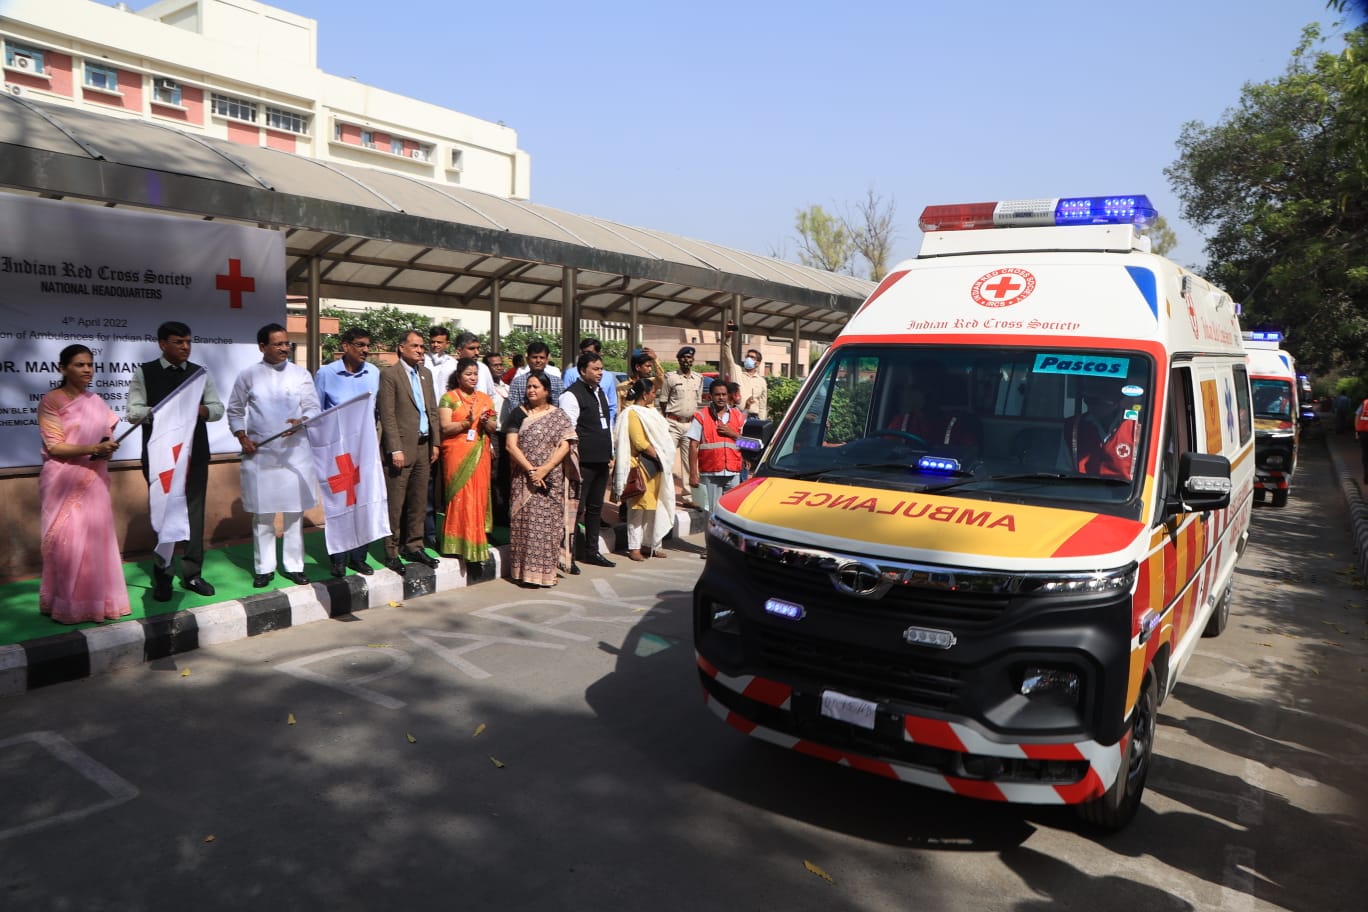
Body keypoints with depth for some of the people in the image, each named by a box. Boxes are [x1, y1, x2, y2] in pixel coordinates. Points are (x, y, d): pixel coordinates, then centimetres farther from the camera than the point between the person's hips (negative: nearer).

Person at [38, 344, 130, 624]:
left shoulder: (96, 402, 10)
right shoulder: (51, 401, -6)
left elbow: (106, 436, 16)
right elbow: (54, 446, -11)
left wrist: (109, 449, -7)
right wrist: (93, 449, -23)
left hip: (94, 480, 5)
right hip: (64, 481, -5)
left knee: (97, 538, 6)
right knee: (67, 541, -4)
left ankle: (97, 600, 14)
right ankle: (67, 605, 7)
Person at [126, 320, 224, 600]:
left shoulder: (201, 373, 9)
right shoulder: (143, 373, 1)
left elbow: (217, 409, 5)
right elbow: (133, 412, -5)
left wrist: (195, 409, -15)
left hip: (195, 452, 2)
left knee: (195, 511, 6)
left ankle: (192, 573, 15)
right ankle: (162, 576, 16)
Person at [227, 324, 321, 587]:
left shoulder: (301, 374, 4)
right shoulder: (248, 376, 3)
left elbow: (313, 408, 1)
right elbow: (235, 411, 9)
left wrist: (301, 421, -19)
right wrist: (242, 438, -5)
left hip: (295, 452, 0)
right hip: (259, 453, 0)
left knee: (294, 512, 4)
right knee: (262, 514, 6)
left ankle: (293, 566, 14)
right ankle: (264, 568, 15)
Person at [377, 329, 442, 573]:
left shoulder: (426, 373, 15)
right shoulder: (390, 374, -6)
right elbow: (387, 415, -11)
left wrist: (436, 442, 11)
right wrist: (395, 449, -15)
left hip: (424, 446, 7)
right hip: (401, 447, -7)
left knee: (419, 502, 12)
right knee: (395, 504, -1)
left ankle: (413, 547, 22)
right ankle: (391, 552, 8)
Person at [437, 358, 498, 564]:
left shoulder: (485, 399, 16)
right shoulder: (449, 398, 1)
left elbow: (494, 428, 14)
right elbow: (445, 427, -8)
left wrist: (486, 422, -7)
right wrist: (467, 422, -19)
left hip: (479, 454, 4)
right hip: (457, 453, -4)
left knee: (479, 495, 3)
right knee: (460, 496, -6)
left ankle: (477, 542, 12)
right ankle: (459, 543, 2)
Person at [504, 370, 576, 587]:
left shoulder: (559, 416, 6)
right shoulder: (519, 413, 6)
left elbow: (564, 446, -3)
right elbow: (511, 446, -2)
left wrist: (544, 469, -14)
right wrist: (530, 470, -12)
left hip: (552, 478, 0)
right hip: (524, 477, 0)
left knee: (549, 523, 0)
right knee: (525, 521, -2)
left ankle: (547, 570, 7)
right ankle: (526, 571, 3)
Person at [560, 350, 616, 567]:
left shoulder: (601, 392, 16)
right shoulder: (571, 395, -11)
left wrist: (610, 452, 18)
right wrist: (574, 460, -19)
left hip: (601, 460, 9)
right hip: (583, 461, -9)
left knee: (596, 507, 15)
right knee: (577, 507, -5)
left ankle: (592, 551, 25)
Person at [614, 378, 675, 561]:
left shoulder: (650, 411, 15)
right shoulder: (632, 413, -12)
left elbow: (659, 436, 18)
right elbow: (640, 443, -18)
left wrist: (665, 460, 6)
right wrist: (658, 456, -10)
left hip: (655, 466, 8)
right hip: (641, 466, -8)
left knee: (652, 506, 10)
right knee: (638, 506, -3)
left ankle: (648, 544, 17)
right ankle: (634, 547, 2)